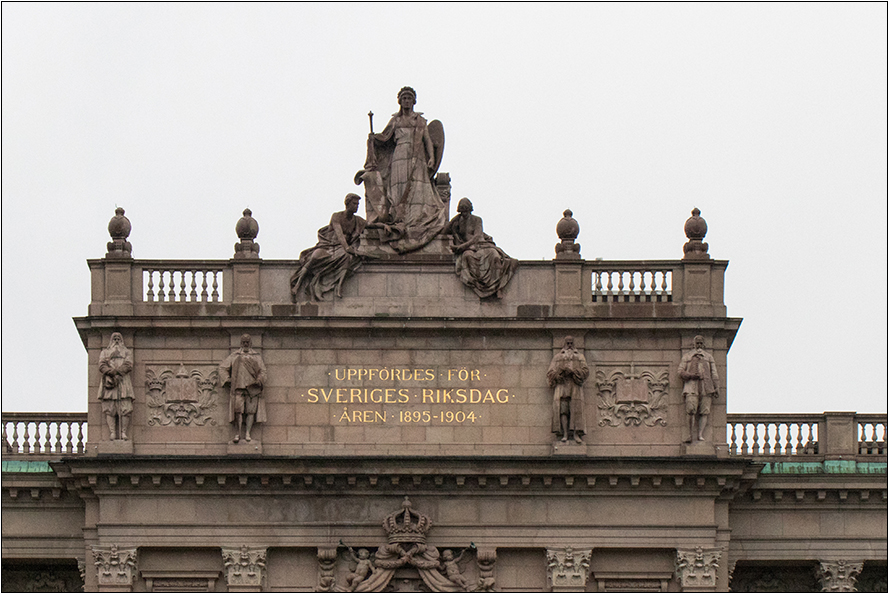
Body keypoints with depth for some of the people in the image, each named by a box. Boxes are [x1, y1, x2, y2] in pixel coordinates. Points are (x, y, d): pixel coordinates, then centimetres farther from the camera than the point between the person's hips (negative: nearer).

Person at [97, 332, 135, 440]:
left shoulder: (127, 352, 20)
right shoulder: (104, 352, 21)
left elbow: (128, 366, 2)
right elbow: (102, 366, 4)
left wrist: (115, 372, -13)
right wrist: (113, 372, -14)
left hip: (123, 383, 0)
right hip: (108, 383, 0)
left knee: (125, 409, -10)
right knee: (109, 409, -8)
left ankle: (123, 432, -10)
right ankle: (112, 433, -11)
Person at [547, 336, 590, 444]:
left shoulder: (580, 357, 20)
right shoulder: (558, 357, 21)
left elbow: (585, 371, 6)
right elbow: (550, 373, 11)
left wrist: (572, 371, -9)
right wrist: (561, 372, -8)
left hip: (575, 386, 0)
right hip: (561, 385, 0)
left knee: (576, 409, -13)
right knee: (563, 409, -14)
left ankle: (576, 434, -20)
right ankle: (565, 434, -21)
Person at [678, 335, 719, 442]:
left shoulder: (709, 357, 21)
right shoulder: (687, 356, 17)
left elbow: (714, 373, 17)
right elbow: (681, 372, 11)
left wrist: (716, 388, 6)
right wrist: (691, 375, -8)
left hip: (706, 388, 2)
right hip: (691, 386, -2)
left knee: (704, 411, -10)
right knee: (691, 410, -18)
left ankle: (700, 434, -13)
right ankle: (690, 434, -12)